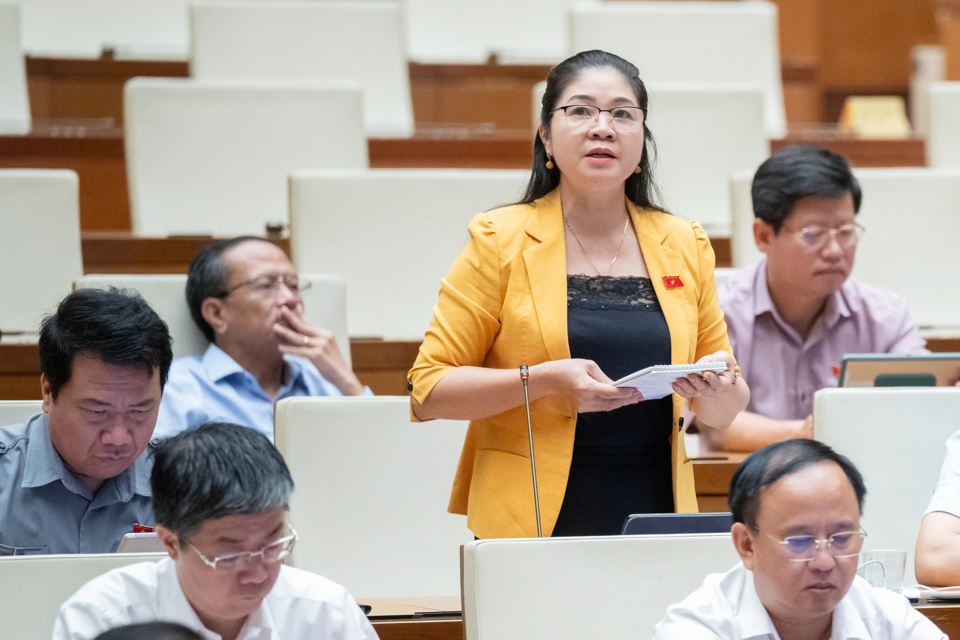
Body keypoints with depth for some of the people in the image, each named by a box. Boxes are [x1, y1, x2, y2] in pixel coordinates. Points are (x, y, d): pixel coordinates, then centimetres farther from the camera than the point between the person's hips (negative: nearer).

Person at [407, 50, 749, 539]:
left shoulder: (685, 246, 12)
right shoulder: (499, 242, 1)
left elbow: (722, 415, 18)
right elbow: (428, 390, -3)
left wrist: (719, 392, -5)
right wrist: (544, 381, -15)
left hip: (656, 515, 3)